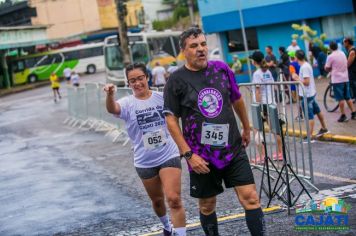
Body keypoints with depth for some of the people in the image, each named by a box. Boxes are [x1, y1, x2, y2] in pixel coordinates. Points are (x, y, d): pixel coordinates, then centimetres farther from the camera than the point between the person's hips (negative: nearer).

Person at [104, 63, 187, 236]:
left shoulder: (162, 97, -5)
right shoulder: (128, 103, -11)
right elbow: (112, 109, -34)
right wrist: (110, 94, -54)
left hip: (169, 155, -1)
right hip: (144, 162, 1)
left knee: (174, 199, -16)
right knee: (157, 200, 19)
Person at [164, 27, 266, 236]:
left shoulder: (222, 69, 2)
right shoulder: (176, 80, -7)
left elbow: (237, 100, 18)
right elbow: (171, 119, -7)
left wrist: (247, 129, 27)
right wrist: (188, 154, -12)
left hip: (233, 150, 2)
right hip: (201, 156, -2)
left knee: (250, 197, -7)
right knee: (207, 204, 10)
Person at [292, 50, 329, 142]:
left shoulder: (304, 67, -22)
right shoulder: (306, 65, 8)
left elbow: (306, 82, -25)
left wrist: (297, 78, -16)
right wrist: (298, 77, 7)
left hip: (307, 95, -10)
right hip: (311, 93, 10)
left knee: (309, 116, -7)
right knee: (317, 111, 23)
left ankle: (310, 137, -4)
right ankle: (324, 128, 38)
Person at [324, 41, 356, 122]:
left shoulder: (331, 56, -12)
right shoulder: (343, 54, 8)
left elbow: (327, 68, -6)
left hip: (337, 80, -6)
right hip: (345, 78, 6)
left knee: (340, 98, -1)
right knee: (348, 97, 14)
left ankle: (343, 116, 1)